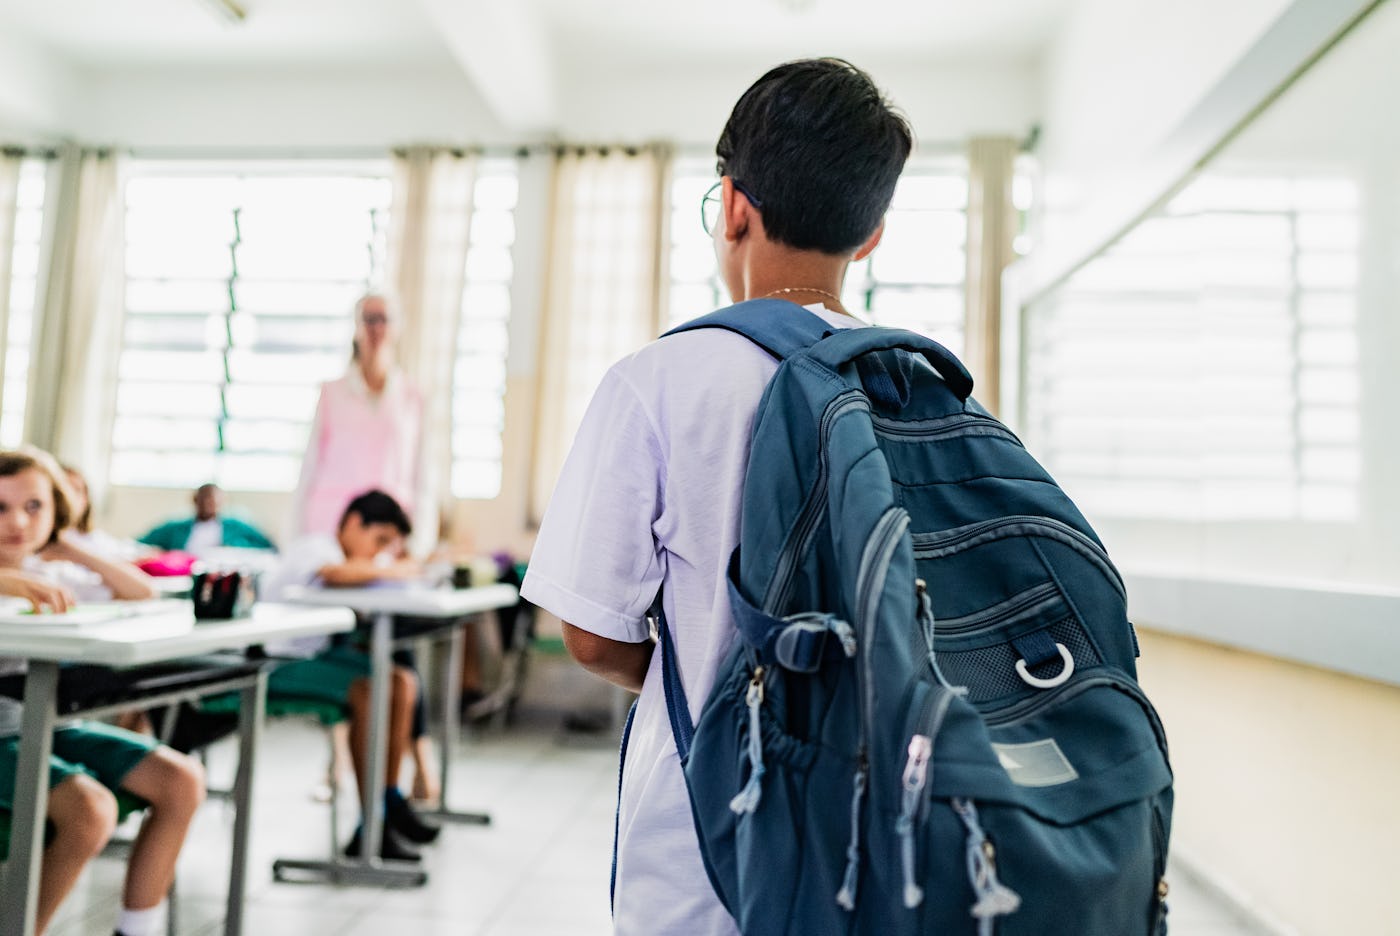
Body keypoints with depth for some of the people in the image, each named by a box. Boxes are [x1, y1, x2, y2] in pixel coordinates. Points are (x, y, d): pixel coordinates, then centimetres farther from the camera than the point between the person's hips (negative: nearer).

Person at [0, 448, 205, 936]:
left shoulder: (57, 576, 12)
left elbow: (144, 594, 13)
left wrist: (72, 552, 4)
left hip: (53, 725, 7)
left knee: (183, 781, -6)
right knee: (90, 809, -30)